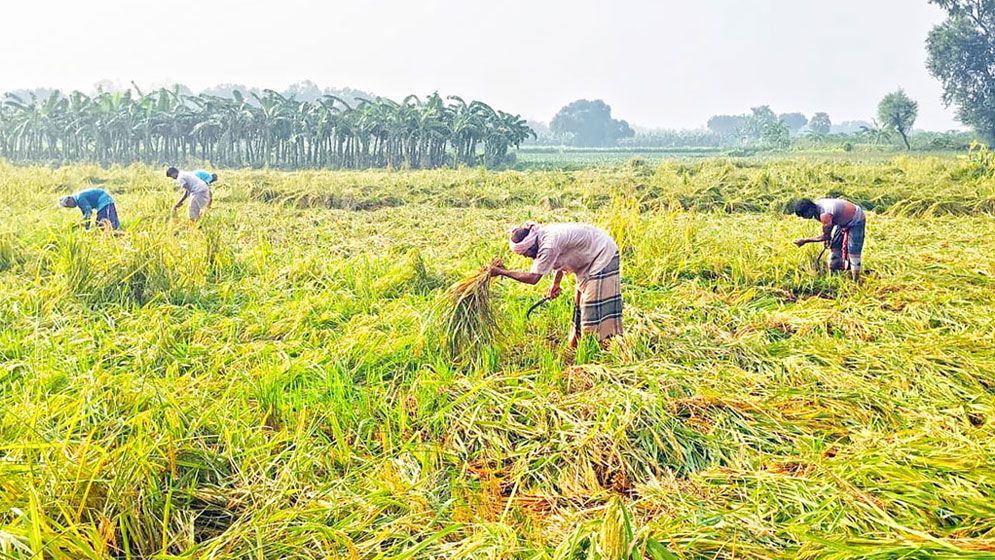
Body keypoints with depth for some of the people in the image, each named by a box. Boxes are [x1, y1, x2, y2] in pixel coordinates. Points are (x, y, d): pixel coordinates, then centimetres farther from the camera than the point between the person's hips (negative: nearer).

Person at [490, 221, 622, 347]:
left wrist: (502, 272, -25)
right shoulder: (542, 236, -6)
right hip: (588, 257, 10)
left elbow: (533, 278, -30)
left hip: (603, 254, -10)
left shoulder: (549, 245, -34)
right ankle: (575, 340, 22)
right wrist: (556, 283, 5)